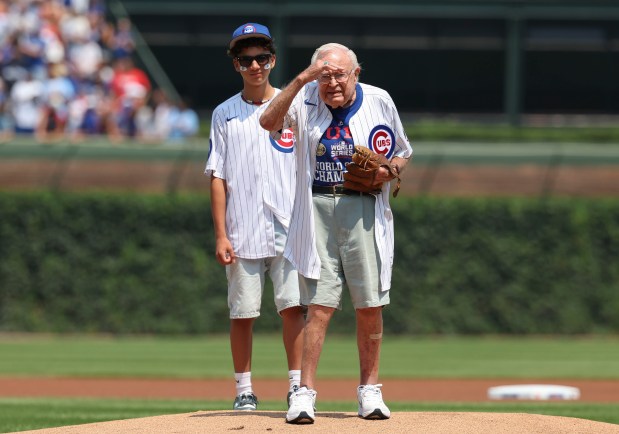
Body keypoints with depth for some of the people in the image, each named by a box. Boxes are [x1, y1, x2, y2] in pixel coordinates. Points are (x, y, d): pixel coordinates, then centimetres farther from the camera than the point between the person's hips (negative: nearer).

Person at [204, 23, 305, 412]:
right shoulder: (225, 114, 7)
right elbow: (218, 178, 5)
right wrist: (221, 235, -3)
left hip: (289, 230, -1)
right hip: (242, 232, 1)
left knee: (293, 306, -9)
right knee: (242, 313, 2)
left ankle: (297, 386, -5)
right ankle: (245, 390, 11)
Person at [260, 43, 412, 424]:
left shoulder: (379, 102, 4)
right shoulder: (305, 100, 1)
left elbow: (402, 154, 15)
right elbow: (269, 123, -17)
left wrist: (388, 171, -8)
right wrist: (300, 80, -25)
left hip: (364, 210, 1)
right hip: (318, 209, -1)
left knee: (371, 305, 1)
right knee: (320, 303, -6)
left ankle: (369, 389, 14)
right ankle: (306, 392, -5)